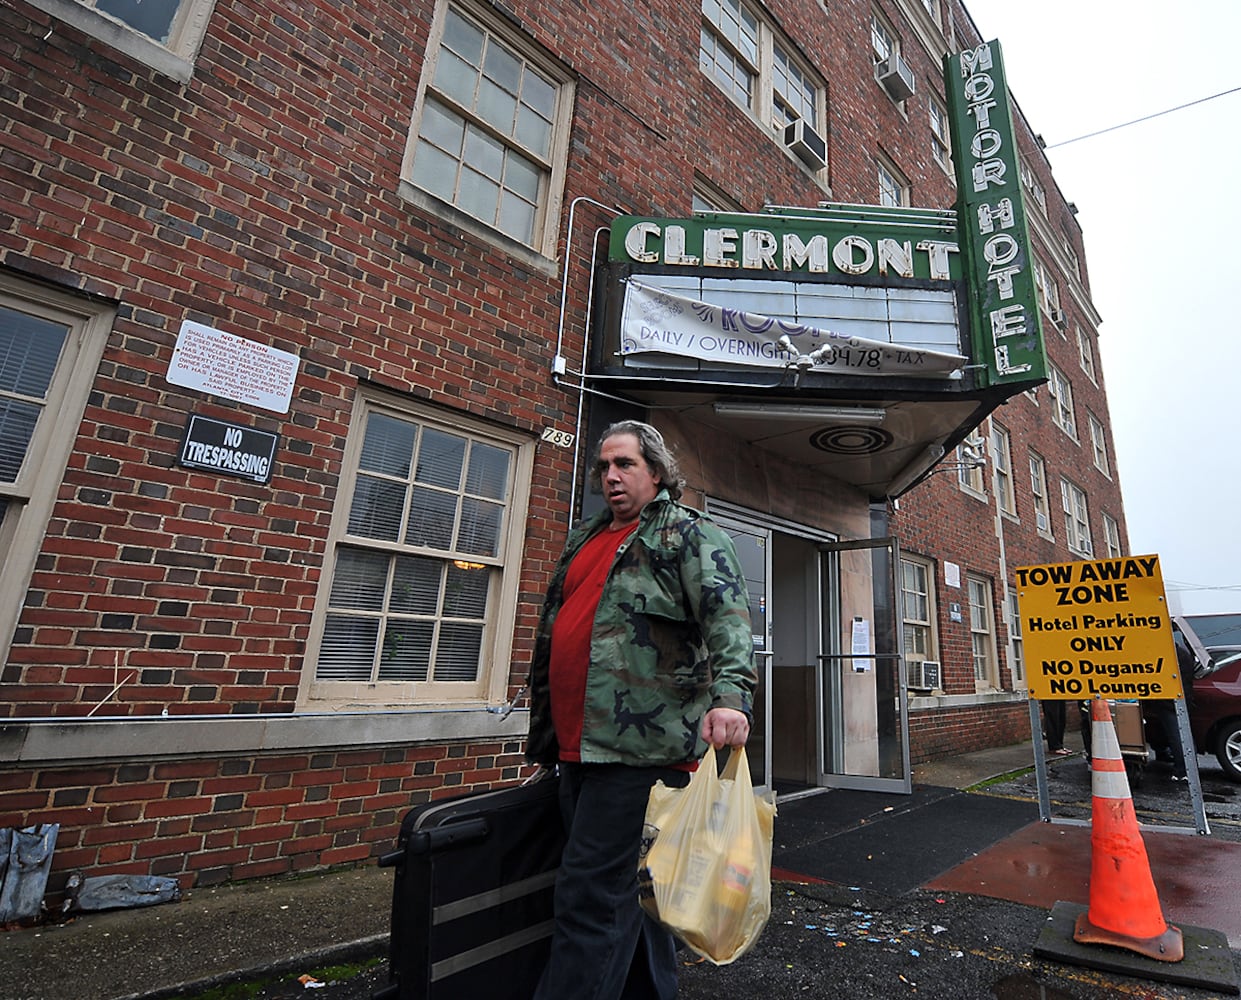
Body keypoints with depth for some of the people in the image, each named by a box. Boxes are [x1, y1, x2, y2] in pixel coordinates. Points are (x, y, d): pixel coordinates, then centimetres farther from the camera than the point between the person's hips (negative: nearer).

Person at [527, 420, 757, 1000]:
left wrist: (730, 693, -31)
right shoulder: (582, 540, 19)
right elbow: (551, 632, 25)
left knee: (590, 896, -5)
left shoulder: (689, 533, -1)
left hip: (639, 743, -7)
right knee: (623, 887, 20)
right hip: (577, 748, 8)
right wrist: (544, 730, 27)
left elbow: (727, 614, -15)